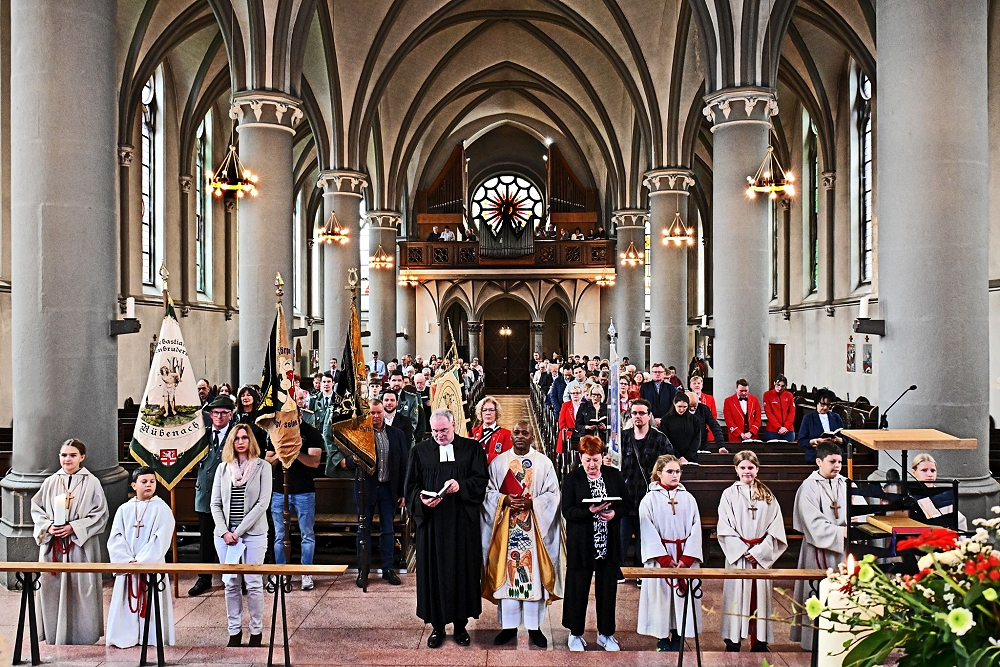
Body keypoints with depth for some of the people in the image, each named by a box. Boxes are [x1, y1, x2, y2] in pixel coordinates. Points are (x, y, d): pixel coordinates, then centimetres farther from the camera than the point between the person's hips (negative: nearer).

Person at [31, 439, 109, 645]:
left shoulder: (91, 483, -2)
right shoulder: (50, 482, 8)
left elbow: (100, 514, -4)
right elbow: (36, 509, 11)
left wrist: (74, 527, -13)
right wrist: (48, 527, -7)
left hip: (81, 545, -3)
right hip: (52, 545, 3)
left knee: (82, 587, -1)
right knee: (52, 587, 6)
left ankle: (82, 634, 10)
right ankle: (54, 634, 19)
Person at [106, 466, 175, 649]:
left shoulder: (161, 509, -2)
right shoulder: (124, 510, 7)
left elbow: (161, 540, -9)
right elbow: (115, 539, 1)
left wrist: (140, 561, -14)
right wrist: (128, 561, -12)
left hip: (152, 567, -3)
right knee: (126, 604, 6)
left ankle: (153, 638, 9)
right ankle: (126, 638, 17)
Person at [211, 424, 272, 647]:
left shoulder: (262, 467, -1)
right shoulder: (223, 468, 9)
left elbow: (262, 503, -7)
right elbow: (215, 504, 7)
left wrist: (238, 531, -11)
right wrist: (224, 532, -6)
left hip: (253, 533, -3)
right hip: (225, 534, 3)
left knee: (253, 583, 0)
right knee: (230, 583, 7)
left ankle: (256, 632, 11)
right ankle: (234, 632, 17)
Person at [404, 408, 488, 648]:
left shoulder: (472, 448, 4)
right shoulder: (420, 451, 7)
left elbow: (481, 479, -3)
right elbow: (411, 486, 3)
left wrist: (461, 485, -21)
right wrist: (421, 499, -17)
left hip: (463, 522, -1)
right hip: (431, 522, 1)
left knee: (463, 571, 5)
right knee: (433, 572, 4)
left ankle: (460, 623, 19)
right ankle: (437, 625, 17)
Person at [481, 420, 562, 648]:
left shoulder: (544, 462, 3)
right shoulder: (498, 461, 6)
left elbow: (553, 494, 0)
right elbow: (488, 492, 6)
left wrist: (531, 503, -15)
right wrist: (504, 500, -13)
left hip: (534, 527, -1)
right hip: (506, 527, 1)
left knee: (533, 573, 1)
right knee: (506, 572, 3)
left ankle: (534, 626, 12)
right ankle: (509, 626, 14)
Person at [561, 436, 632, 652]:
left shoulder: (614, 475, 4)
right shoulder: (571, 478, -4)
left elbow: (627, 504, 4)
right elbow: (567, 511, -10)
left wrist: (614, 513, -15)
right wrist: (590, 511, -25)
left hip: (609, 543, 3)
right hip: (581, 544, -3)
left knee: (608, 588, 10)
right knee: (578, 588, 6)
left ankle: (605, 634, 26)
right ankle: (575, 634, 23)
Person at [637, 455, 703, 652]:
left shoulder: (688, 499, 5)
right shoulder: (650, 500, -2)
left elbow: (695, 530, 0)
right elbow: (648, 533, -7)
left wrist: (687, 558, -11)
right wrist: (664, 558, -14)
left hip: (685, 559, 2)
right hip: (659, 559, -2)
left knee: (682, 599, 5)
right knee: (661, 598, 1)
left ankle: (677, 641, 17)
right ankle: (662, 642, 14)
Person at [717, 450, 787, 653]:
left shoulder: (767, 496, 7)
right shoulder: (729, 494, 1)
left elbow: (775, 528, 1)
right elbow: (724, 529, -4)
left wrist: (759, 551, -10)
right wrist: (744, 550, -13)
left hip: (761, 556, 2)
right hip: (737, 555, -2)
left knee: (760, 595, 6)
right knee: (737, 595, 1)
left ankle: (759, 641, 16)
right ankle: (733, 641, 9)